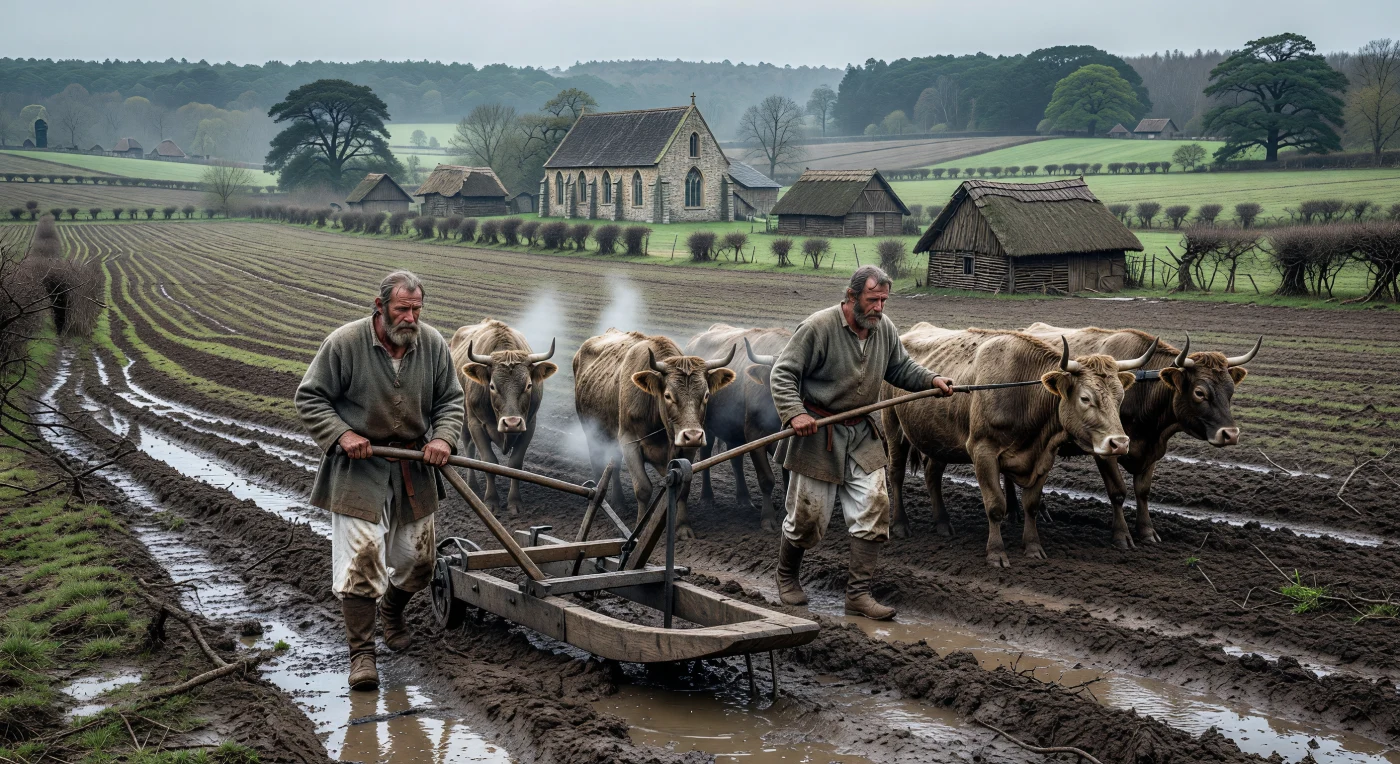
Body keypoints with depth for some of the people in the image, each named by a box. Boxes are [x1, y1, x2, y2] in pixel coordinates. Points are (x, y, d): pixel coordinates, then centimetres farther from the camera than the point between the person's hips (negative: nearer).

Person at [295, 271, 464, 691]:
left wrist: (443, 437, -10)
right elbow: (309, 398, -6)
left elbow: (450, 400, 8)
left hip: (413, 470, 4)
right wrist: (341, 434, -19)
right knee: (361, 553, -11)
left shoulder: (433, 345, -2)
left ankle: (392, 611, 44)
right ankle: (361, 651, 0)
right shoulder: (344, 343, -13)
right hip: (358, 468, -4)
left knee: (418, 557, 13)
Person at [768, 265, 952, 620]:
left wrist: (931, 380, 1)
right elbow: (783, 372, -15)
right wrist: (794, 413, -28)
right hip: (818, 434, -5)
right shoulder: (818, 327, -17)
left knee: (873, 509, -4)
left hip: (862, 435, 6)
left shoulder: (885, 329, 3)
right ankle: (786, 577, 30)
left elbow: (901, 368, 18)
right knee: (808, 515, 2)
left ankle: (858, 594, 4)